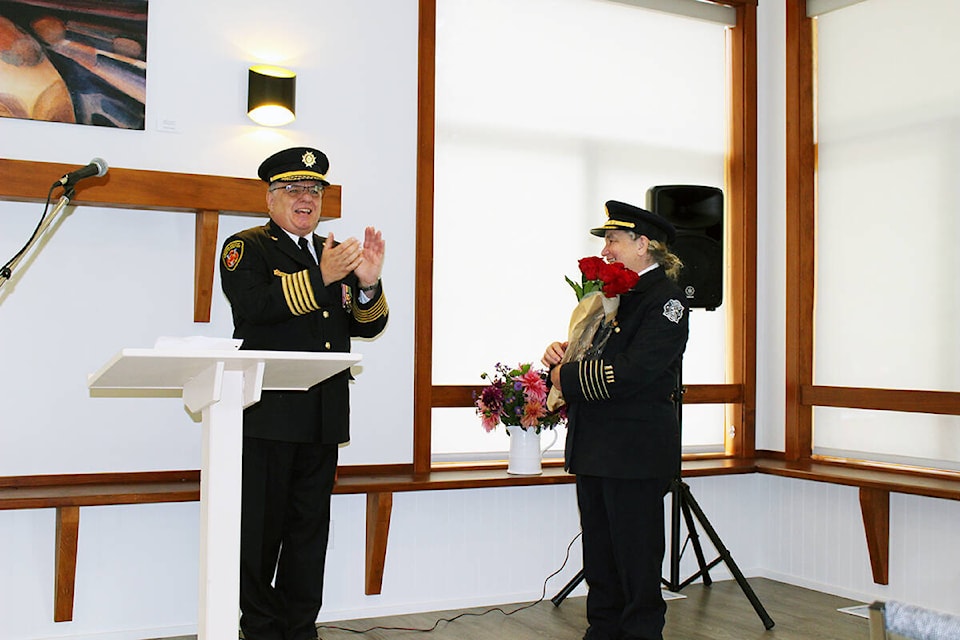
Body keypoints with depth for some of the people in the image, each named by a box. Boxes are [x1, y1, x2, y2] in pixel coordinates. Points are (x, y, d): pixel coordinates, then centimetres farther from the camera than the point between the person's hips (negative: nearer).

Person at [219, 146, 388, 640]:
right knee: (261, 528, 3)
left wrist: (368, 285, -9)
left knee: (310, 528, 12)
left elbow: (367, 326, 11)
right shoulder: (246, 247, 0)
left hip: (323, 417, 6)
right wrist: (319, 277, -25)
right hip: (267, 414, -5)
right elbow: (252, 306, -20)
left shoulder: (334, 254, 16)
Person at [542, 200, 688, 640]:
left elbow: (630, 372, -22)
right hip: (594, 449, 9)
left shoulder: (664, 299, -10)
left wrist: (566, 377, -13)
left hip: (636, 452, -8)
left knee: (637, 560, 0)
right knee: (599, 560, 14)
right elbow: (592, 355, 23)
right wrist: (561, 352, 1)